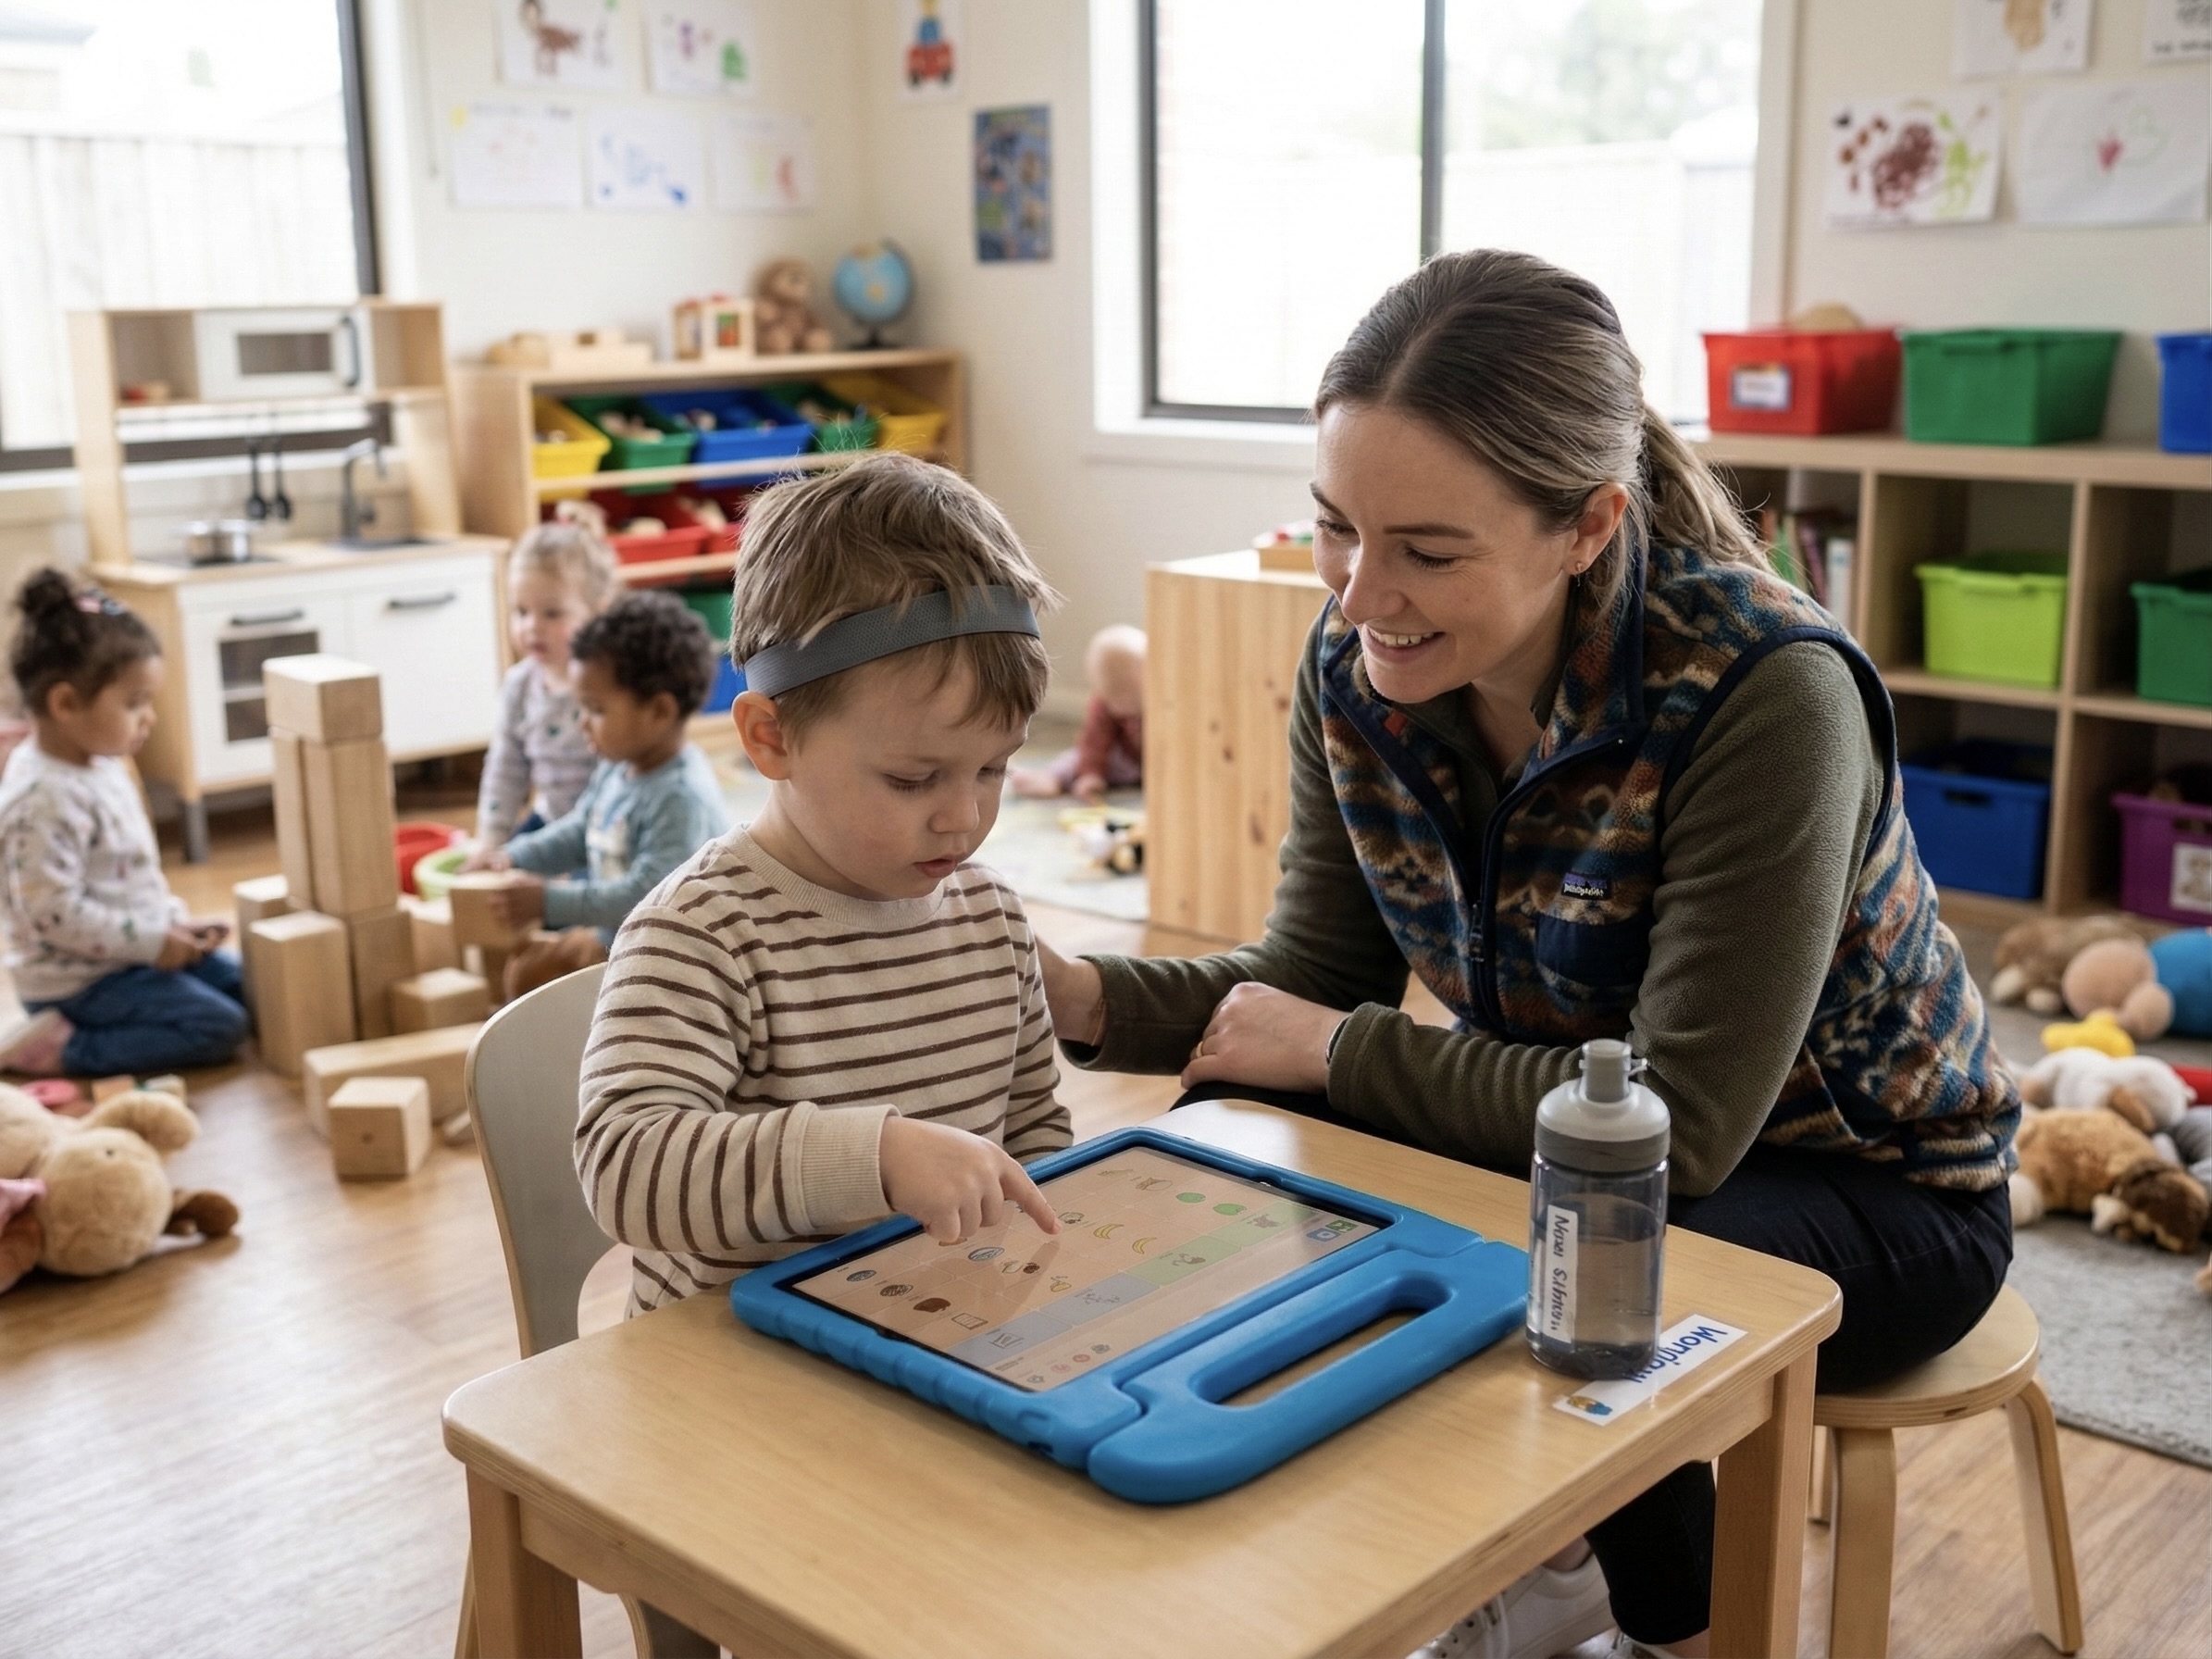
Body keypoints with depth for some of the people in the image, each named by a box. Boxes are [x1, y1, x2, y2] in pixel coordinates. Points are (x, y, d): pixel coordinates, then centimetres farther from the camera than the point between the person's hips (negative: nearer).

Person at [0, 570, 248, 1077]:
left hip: (133, 953, 10)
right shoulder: (46, 799, -25)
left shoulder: (103, 767, 6)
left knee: (245, 986, 16)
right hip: (76, 979, -10)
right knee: (219, 1027, -16)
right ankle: (63, 1049, -10)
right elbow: (54, 912, -28)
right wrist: (153, 942, -22)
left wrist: (174, 922, 5)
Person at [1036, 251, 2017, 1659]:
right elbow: (1318, 974, -7)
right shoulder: (1358, 662, -13)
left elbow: (1680, 1121, -30)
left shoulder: (1763, 694, -31)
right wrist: (1087, 998, -25)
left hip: (1869, 1186, -5)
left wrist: (1337, 1050, -24)